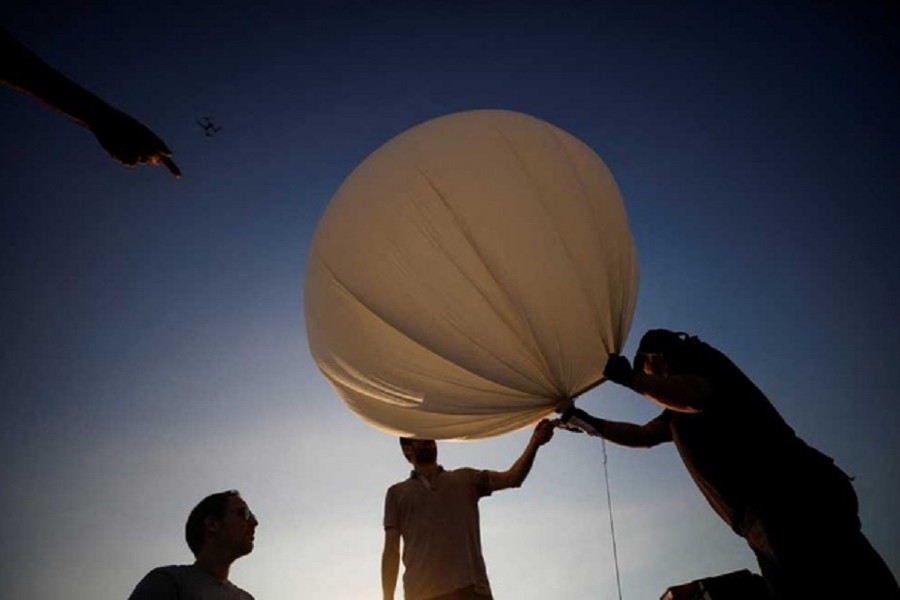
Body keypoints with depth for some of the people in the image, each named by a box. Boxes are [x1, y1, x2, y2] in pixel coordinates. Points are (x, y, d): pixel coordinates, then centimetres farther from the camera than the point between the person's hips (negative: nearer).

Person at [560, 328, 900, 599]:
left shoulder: (700, 357, 3)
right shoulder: (680, 409, 29)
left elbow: (694, 397, -20)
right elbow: (642, 436, 38)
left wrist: (631, 378, -9)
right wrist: (587, 422, 40)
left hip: (796, 497, -9)